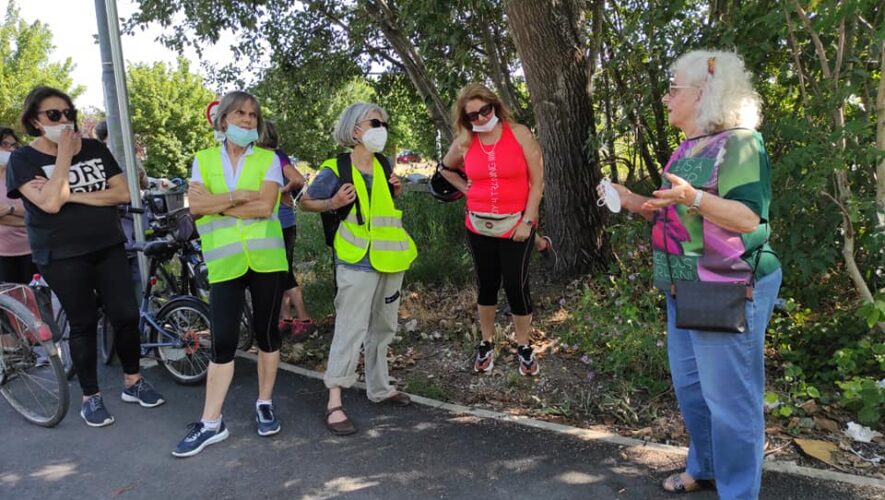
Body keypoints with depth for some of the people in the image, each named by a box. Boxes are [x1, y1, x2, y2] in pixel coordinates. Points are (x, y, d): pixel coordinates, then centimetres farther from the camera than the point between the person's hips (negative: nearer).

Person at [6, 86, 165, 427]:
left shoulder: (95, 149, 6)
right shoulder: (23, 159, -5)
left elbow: (122, 193, -5)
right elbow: (50, 203, -21)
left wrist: (72, 195, -15)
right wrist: (64, 156, -17)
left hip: (109, 247, 4)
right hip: (62, 256, -3)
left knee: (126, 315, 3)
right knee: (83, 323, 2)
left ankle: (133, 383, 21)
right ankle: (90, 397, 18)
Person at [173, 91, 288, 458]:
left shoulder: (268, 159, 4)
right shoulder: (204, 159, 9)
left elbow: (265, 207, -11)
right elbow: (196, 206, -6)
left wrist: (217, 203, -8)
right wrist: (239, 196, -12)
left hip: (266, 259, 0)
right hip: (225, 263, 1)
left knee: (266, 332, 9)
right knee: (222, 341, 0)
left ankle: (265, 404, 26)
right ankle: (211, 423, 10)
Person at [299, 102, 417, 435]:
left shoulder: (383, 164, 7)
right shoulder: (336, 169, -10)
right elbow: (306, 202, 0)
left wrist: (397, 191, 1)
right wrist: (333, 203, -17)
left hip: (391, 258, 7)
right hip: (357, 263, -7)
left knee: (383, 328, 16)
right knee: (350, 330, -7)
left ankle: (379, 388, 30)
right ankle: (334, 403, 2)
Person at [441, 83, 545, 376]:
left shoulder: (519, 134, -8)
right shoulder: (464, 144, 0)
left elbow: (537, 181, -7)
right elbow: (446, 168, 22)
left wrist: (527, 221, -12)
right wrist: (466, 189, 7)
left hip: (516, 225, -3)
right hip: (478, 226, 3)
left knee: (516, 285, 1)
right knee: (486, 284, 13)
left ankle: (524, 349, 21)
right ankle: (486, 344, 30)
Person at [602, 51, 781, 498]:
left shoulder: (739, 143, -14)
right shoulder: (689, 148, 14)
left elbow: (748, 218, -22)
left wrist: (691, 197, -35)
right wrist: (636, 203, 8)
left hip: (729, 291, -9)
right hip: (684, 290, 9)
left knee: (728, 398, 1)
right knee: (688, 386, 19)